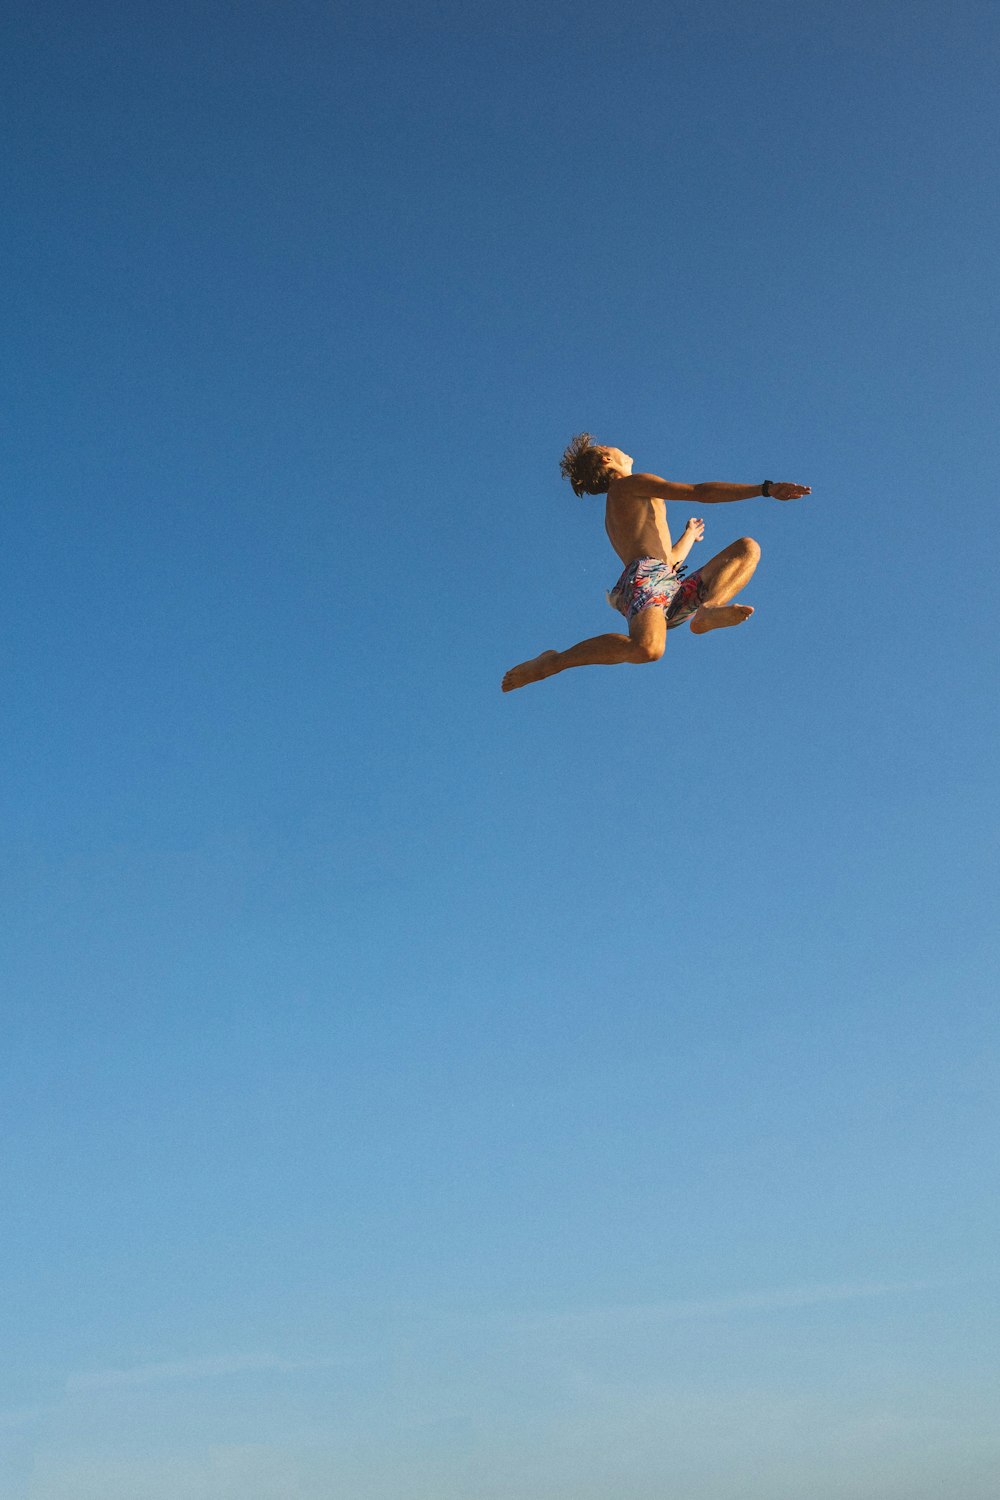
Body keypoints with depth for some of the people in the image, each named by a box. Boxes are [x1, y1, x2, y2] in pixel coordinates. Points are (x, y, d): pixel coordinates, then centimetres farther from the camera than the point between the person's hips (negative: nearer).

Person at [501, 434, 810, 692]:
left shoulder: (614, 517, 35)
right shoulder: (629, 484, 10)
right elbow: (699, 492, 1)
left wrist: (689, 537, 62)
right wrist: (766, 489, 0)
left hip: (675, 594, 9)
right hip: (646, 578, -9)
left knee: (747, 548, 10)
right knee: (647, 649, -40)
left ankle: (708, 609, -21)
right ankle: (551, 662, -14)